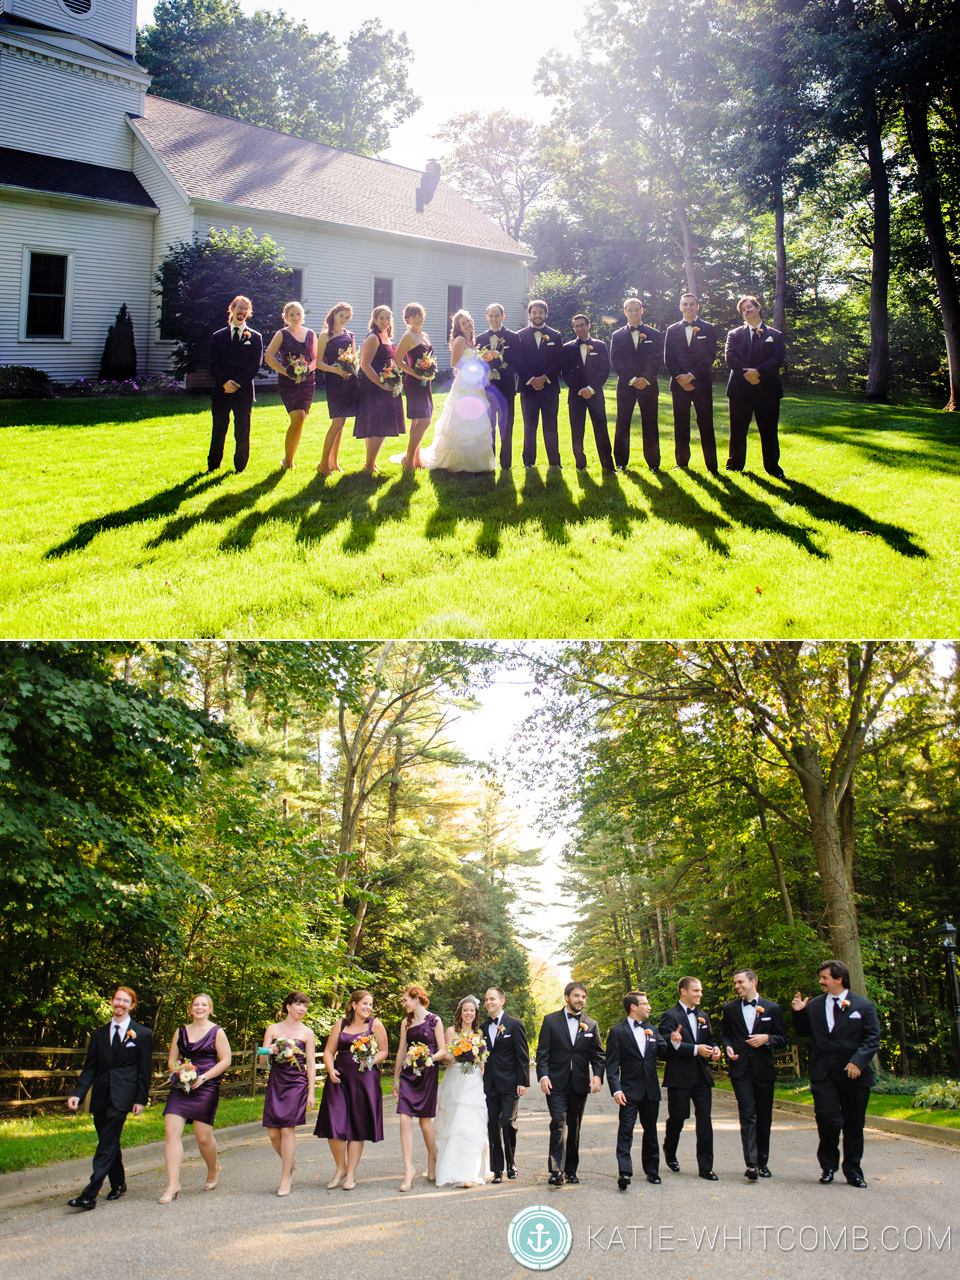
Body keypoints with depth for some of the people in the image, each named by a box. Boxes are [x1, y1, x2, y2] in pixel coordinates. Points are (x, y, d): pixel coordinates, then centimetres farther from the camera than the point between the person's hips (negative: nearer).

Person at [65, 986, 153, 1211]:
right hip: (101, 1096, 5)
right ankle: (118, 1185, 28)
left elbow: (144, 1071, 3)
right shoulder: (99, 1034, 14)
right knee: (109, 1143, 11)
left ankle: (89, 1195, -15)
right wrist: (78, 1093, -4)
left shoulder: (142, 1034, 3)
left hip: (122, 1097, -5)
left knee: (107, 1145, -11)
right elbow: (89, 1067, 9)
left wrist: (141, 1099, -4)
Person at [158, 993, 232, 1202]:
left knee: (203, 1136, -1)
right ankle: (173, 1185, -9)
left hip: (206, 1088, -3)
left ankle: (213, 1171, 29)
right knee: (171, 1132, -11)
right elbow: (172, 1059, 15)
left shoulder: (217, 1032, 2)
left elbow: (225, 1060, -2)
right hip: (181, 1087, 4)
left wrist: (203, 1077, -13)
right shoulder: (181, 1032, 13)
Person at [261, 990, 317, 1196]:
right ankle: (289, 1160, 30)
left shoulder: (307, 1033, 6)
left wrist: (311, 1092, 0)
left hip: (296, 1083, -2)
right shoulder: (273, 1029, 10)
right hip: (275, 1082, 2)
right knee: (273, 1132, -1)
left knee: (287, 1129, -10)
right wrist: (272, 1051, -15)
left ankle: (285, 1179, 0)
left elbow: (311, 1064, 6)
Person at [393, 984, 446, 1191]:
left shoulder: (433, 1020, -2)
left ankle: (432, 1161, 25)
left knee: (425, 1120, 3)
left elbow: (442, 1051, -3)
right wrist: (396, 1078, 16)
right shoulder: (406, 1023, 13)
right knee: (405, 1119, -8)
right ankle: (408, 1170, -8)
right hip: (408, 1073, 4)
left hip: (428, 1073, -4)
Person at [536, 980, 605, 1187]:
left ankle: (571, 1170, 18)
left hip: (580, 1084, 3)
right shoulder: (551, 1021, 4)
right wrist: (543, 1076, -13)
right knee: (559, 1124, -14)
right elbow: (542, 1052, 0)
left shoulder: (591, 1025, 11)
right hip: (557, 1083, -3)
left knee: (574, 1128, 9)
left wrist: (597, 1075, -11)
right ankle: (556, 1171, -15)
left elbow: (597, 1054, 7)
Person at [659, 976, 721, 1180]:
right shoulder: (670, 1017, -6)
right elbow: (667, 1046, -17)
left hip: (701, 1076, 5)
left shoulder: (703, 1017, 16)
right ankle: (669, 1153, 31)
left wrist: (714, 1049, 0)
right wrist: (695, 1049, -22)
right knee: (677, 1117, 4)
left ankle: (705, 1166, 3)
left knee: (704, 1119, -1)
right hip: (679, 1077, -5)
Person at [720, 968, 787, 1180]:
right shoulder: (730, 1008, 9)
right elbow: (724, 1034, 17)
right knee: (747, 1115, -11)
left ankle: (763, 1162, 20)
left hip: (764, 1069, 1)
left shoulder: (772, 1008, 6)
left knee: (764, 1118, 7)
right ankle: (751, 1164, -16)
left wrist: (766, 1039, -13)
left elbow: (782, 1039, 7)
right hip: (741, 1069, -1)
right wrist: (728, 1047, -4)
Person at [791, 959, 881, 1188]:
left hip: (853, 1074, -1)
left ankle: (852, 1170, 21)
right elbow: (803, 1032, 18)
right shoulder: (814, 1005, 11)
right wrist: (799, 1013, 1)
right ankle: (828, 1165, 9)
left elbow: (872, 1039, -3)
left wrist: (858, 1061, -16)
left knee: (854, 1124, 6)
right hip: (823, 1074, 1)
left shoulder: (864, 1006, 2)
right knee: (826, 1117, -12)